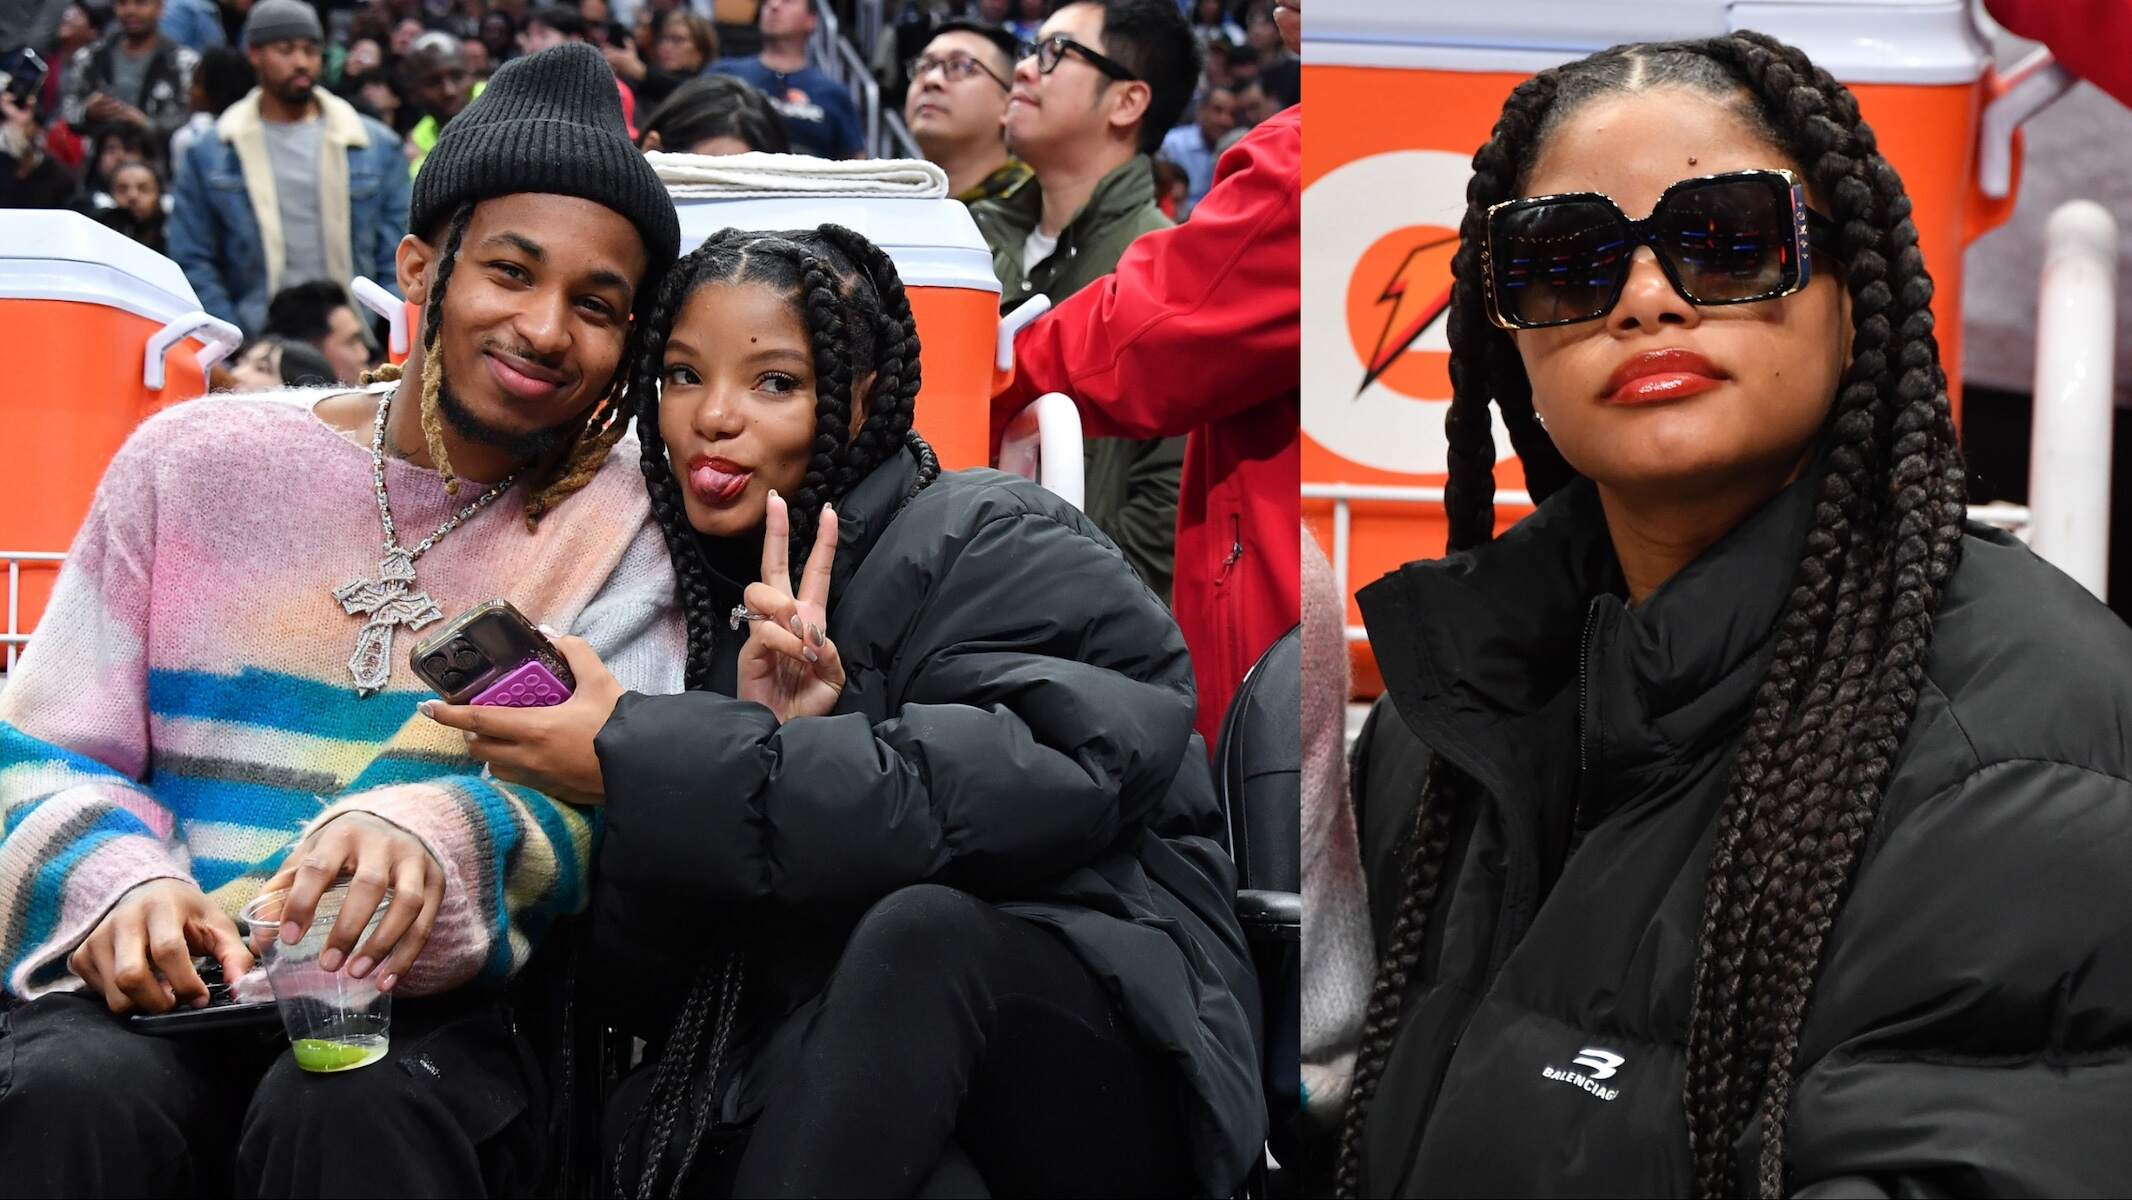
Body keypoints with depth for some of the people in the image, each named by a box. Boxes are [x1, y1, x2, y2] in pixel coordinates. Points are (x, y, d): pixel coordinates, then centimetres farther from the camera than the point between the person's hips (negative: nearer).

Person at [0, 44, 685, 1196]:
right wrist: (118, 877, -15)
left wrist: (438, 831, -32)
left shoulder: (616, 535, 4)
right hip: (163, 987, 1)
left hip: (431, 1009, -1)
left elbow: (611, 801, -9)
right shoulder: (197, 459, 7)